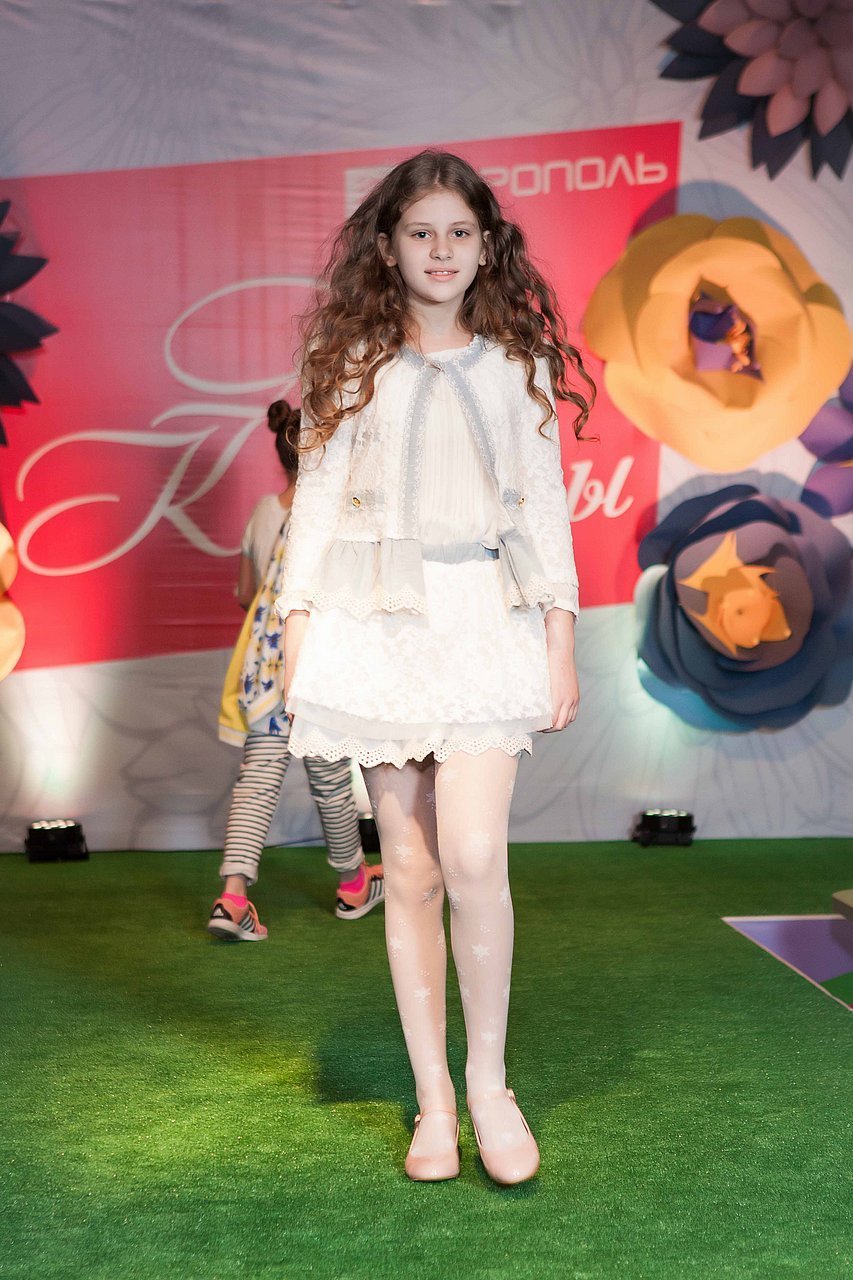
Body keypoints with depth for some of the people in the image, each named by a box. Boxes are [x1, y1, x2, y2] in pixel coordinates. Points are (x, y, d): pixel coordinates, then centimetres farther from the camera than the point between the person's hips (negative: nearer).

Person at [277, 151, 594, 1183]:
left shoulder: (517, 365, 11)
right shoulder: (352, 365, 8)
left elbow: (541, 505, 9)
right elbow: (316, 497, 6)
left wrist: (560, 637, 4)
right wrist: (297, 629, 0)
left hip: (483, 618, 0)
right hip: (376, 620, 0)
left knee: (473, 859, -14)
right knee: (409, 868, 2)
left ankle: (489, 1081, 7)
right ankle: (432, 1098, 14)